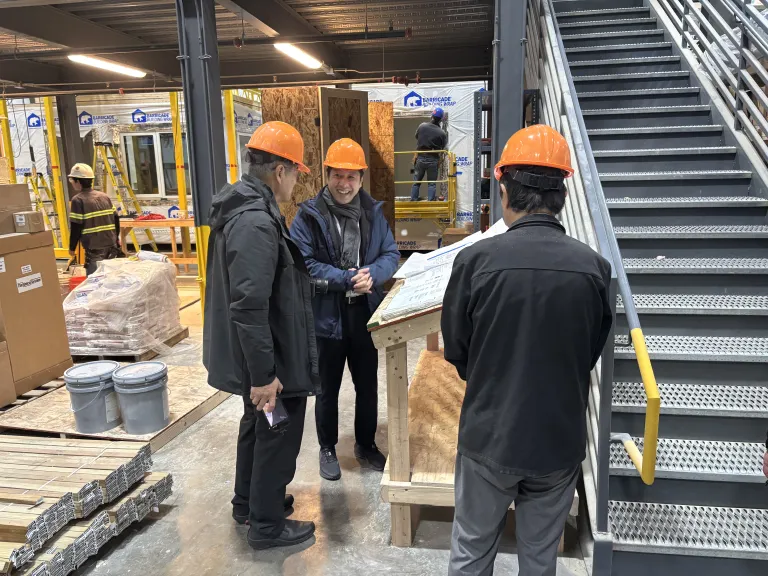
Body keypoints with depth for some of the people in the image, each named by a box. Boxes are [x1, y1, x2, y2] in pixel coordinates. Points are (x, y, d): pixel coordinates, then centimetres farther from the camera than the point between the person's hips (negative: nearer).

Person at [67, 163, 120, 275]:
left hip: (94, 249, -7)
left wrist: (72, 247, 1)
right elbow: (116, 219, 13)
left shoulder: (78, 200, -8)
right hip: (111, 245, 7)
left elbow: (76, 227, -10)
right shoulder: (104, 196, 12)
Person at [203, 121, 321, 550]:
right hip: (273, 358, -10)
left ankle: (247, 502, 43)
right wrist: (264, 374, -26)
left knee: (257, 425, 25)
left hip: (262, 357, 10)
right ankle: (266, 524, 26)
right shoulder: (256, 223, -27)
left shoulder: (243, 208, 6)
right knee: (278, 435, 8)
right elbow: (249, 307, -31)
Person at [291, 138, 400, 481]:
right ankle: (327, 449, 35)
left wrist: (371, 274, -19)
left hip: (366, 313, 4)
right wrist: (346, 279, -22)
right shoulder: (308, 215, -10)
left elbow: (391, 254, 1)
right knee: (328, 389, 14)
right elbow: (302, 264, -17)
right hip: (326, 316, -3)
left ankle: (366, 445, 39)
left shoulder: (373, 212, 3)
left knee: (367, 385, 18)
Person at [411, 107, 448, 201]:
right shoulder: (442, 133, -12)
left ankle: (413, 201, 15)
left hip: (420, 158, 2)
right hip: (433, 160, -2)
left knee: (416, 182, 13)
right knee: (432, 183, 7)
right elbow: (443, 147, -1)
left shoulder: (422, 126, -7)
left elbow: (416, 136, 9)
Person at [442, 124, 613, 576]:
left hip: (489, 436, -1)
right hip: (560, 440, 2)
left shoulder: (476, 260, -18)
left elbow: (455, 350, -5)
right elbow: (593, 355, 2)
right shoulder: (594, 267, -13)